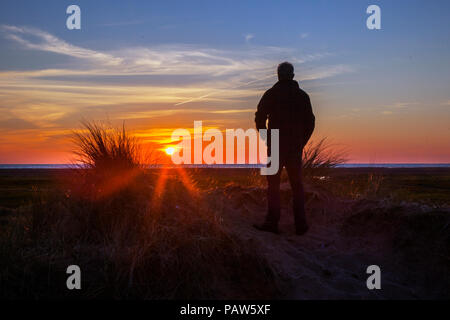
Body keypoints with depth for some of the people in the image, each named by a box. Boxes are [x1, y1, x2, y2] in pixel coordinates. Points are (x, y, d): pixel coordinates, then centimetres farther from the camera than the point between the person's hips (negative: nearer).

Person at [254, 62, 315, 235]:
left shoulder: (271, 93, -1)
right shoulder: (303, 95, 8)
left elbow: (260, 118, -6)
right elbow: (310, 122, 8)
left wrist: (267, 139, 3)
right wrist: (301, 142, 13)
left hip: (276, 145, -3)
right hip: (296, 147, 3)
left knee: (273, 183, 2)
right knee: (297, 184, 8)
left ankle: (272, 222, 1)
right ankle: (300, 224, 8)